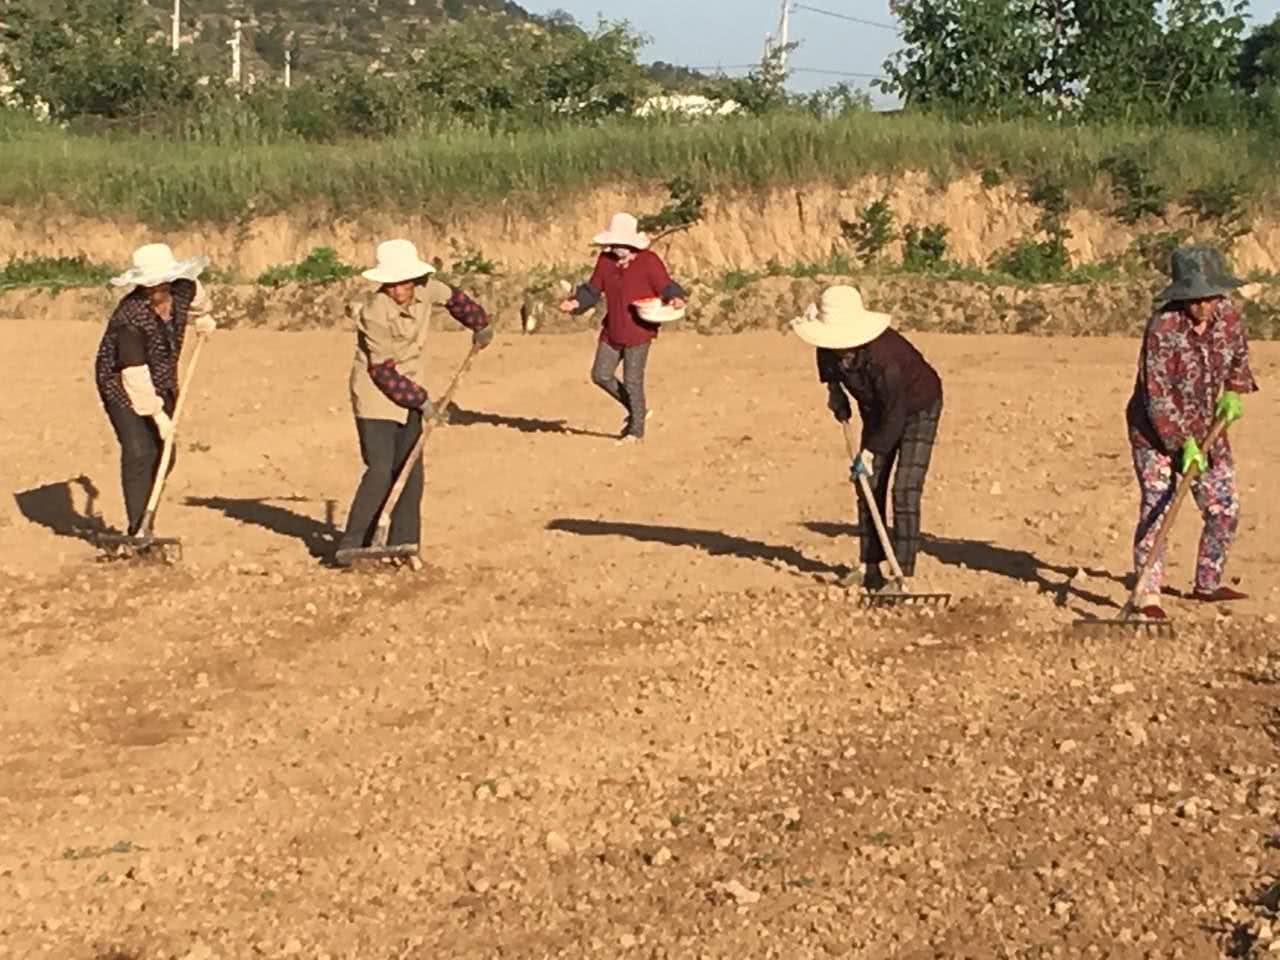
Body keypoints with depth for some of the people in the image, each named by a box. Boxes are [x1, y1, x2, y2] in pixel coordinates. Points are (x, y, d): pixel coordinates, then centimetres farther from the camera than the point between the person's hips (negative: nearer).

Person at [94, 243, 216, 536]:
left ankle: (144, 524, 22)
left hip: (162, 384, 7)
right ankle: (138, 531, -19)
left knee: (164, 455, 7)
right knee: (139, 451, -21)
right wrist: (158, 415, -29)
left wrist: (203, 316, 32)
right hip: (121, 384, -7)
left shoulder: (184, 289, -13)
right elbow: (135, 374, -31)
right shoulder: (130, 317, -32)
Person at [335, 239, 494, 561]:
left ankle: (402, 544, 11)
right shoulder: (375, 313, -25)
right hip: (376, 394, -7)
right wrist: (422, 400, -19)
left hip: (409, 394, 7)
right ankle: (351, 545, -7)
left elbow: (453, 297, 18)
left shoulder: (425, 290, -6)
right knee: (380, 472, -15)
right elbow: (382, 370, -22)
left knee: (411, 473, 4)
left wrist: (480, 324, 28)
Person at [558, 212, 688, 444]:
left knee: (632, 381, -2)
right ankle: (636, 409, 28)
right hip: (612, 331, 6)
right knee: (600, 375, 8)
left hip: (638, 332, -6)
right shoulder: (605, 260, 4)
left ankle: (636, 430, 14)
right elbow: (593, 289, 10)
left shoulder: (649, 261, -10)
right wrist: (577, 302, -7)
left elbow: (666, 286, -8)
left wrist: (676, 299, -29)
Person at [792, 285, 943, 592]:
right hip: (878, 411, 7)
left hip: (918, 409, -7)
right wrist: (836, 394, 1)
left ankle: (904, 574, -11)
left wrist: (870, 451, -29)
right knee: (869, 486, 5)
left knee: (905, 491, -15)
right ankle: (871, 569, 13)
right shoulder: (830, 349, -20)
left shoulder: (885, 355, -41)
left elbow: (896, 415, -33)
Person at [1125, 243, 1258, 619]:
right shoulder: (1163, 328, -26)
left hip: (1205, 430, 7)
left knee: (1225, 507, 10)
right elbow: (1157, 396, -24)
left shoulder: (1228, 314, -7)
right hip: (1156, 429, -7)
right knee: (1156, 507, -13)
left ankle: (1207, 585, 27)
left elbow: (1239, 354, 16)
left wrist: (1233, 392, -1)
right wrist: (1183, 443, -25)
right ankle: (1148, 594, -8)